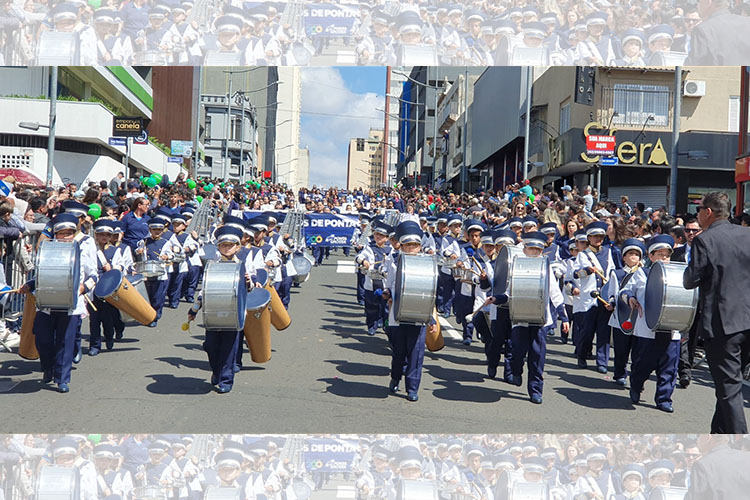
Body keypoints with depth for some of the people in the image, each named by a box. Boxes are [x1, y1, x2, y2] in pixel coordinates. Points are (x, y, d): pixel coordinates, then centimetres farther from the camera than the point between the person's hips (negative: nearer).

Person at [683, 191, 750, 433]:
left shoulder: (704, 240, -12)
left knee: (729, 387, -1)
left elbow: (690, 281, -10)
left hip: (721, 323, -6)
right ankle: (719, 434, 30)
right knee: (729, 383, 19)